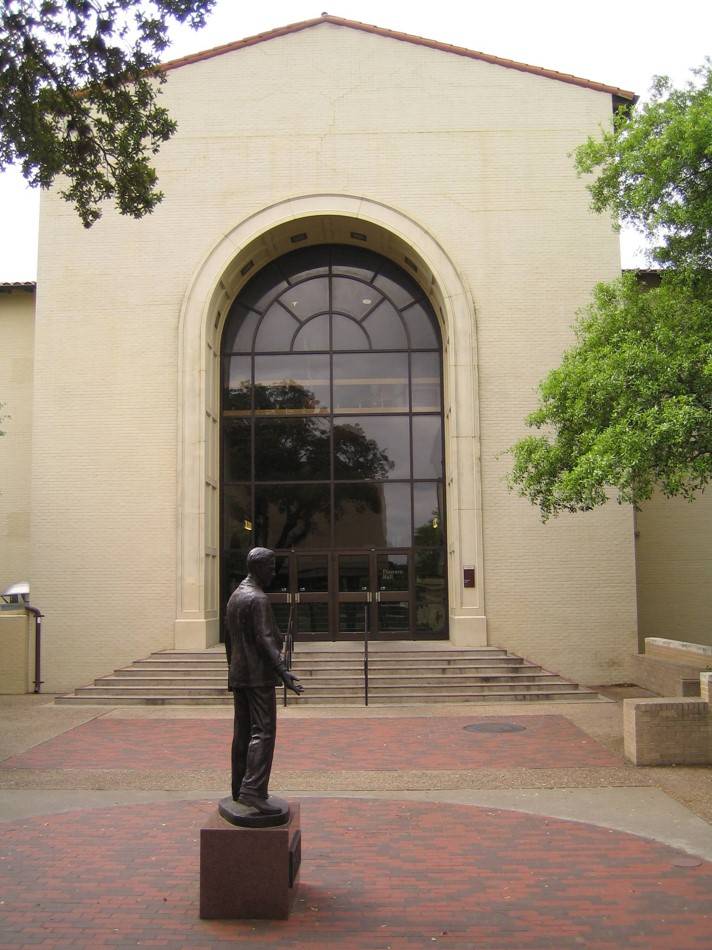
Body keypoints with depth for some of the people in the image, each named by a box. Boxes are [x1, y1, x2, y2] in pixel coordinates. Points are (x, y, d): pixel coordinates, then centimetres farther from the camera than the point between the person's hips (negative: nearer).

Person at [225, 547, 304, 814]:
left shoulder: (235, 596, 16)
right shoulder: (258, 598, -13)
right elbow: (264, 639, -21)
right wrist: (283, 671, -26)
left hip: (238, 676, 9)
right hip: (259, 675, -9)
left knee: (242, 732, 12)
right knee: (263, 732, -11)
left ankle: (239, 789, 17)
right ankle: (253, 790, -18)